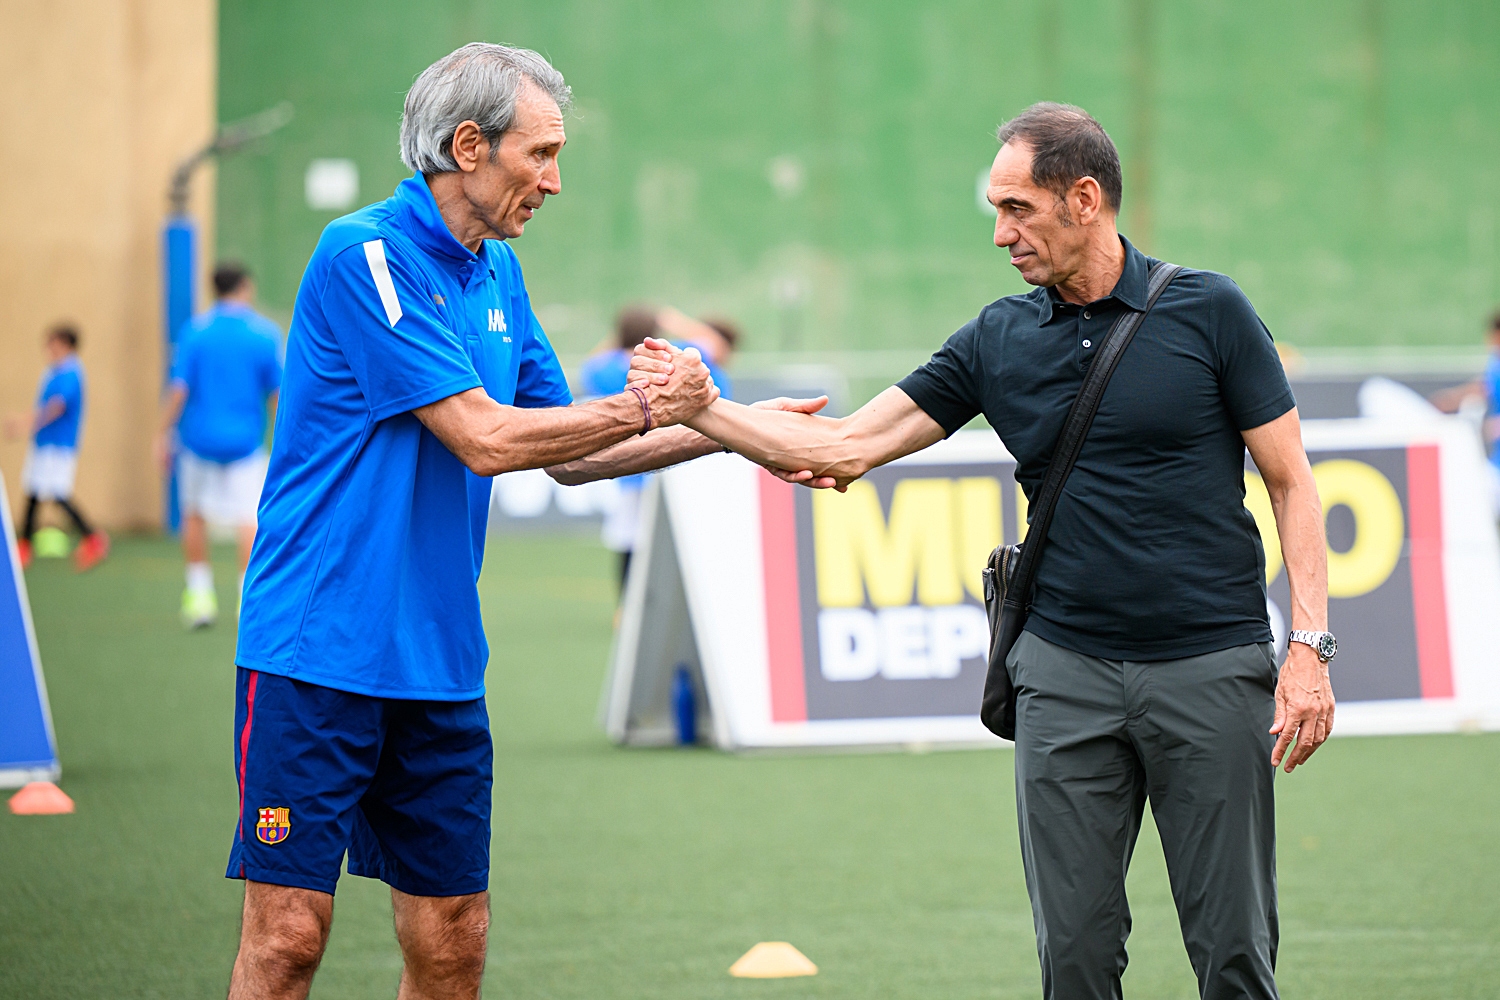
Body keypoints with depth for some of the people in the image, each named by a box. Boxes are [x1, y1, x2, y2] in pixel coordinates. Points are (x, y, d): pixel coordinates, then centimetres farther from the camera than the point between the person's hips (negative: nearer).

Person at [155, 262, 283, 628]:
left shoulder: (196, 331, -4)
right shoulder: (266, 333, -4)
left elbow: (180, 389, -7)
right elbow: (277, 393, -1)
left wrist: (163, 434, 1)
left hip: (199, 439, 1)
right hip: (245, 442, -1)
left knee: (194, 514, 16)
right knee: (249, 518, -2)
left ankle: (199, 593, 16)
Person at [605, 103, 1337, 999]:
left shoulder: (1209, 311, -2)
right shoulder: (999, 340, 8)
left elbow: (1293, 483, 0)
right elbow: (847, 448, 8)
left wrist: (1310, 644, -9)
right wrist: (699, 409, 0)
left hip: (1211, 668, -3)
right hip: (1066, 670, 3)